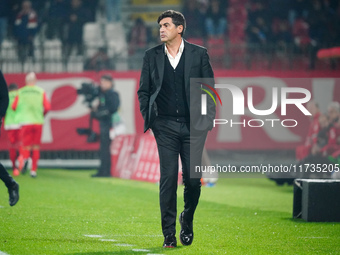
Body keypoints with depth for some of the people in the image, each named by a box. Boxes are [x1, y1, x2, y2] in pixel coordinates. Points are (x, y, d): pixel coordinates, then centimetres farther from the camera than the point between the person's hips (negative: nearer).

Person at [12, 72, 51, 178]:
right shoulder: (41, 92, 1)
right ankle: (34, 170, 10)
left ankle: (25, 158, -31)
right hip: (38, 121, 1)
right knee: (36, 147, 11)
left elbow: (14, 107, 2)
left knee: (26, 146, 2)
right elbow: (47, 107, -5)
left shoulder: (21, 92, 3)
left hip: (25, 121, -1)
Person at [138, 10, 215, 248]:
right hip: (165, 127, 1)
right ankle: (169, 234, 0)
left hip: (193, 126, -1)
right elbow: (143, 90, 13)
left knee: (193, 179, -2)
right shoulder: (152, 56, 7)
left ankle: (187, 220, 26)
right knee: (168, 179, -5)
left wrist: (208, 118, 0)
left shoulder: (198, 54, 3)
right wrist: (148, 118, 2)